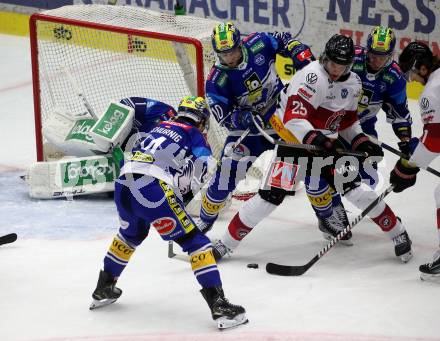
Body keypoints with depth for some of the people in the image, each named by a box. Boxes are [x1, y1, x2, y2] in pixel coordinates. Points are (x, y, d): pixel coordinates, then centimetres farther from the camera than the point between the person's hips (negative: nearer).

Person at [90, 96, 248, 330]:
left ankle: (103, 288, 45)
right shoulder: (194, 134, 13)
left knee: (131, 234, 36)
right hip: (152, 189, -7)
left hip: (122, 183, 7)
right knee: (194, 240, -2)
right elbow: (201, 170, -4)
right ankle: (218, 304, -13)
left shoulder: (159, 127, 29)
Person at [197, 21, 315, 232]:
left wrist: (302, 55, -13)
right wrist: (242, 119, -39)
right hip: (247, 127, -1)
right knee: (227, 171, -9)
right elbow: (224, 117, -19)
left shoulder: (259, 43, -17)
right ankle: (206, 219, 14)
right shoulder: (216, 81, -20)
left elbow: (284, 40, 3)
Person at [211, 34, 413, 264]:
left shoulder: (353, 84, 3)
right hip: (293, 139, -5)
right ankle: (226, 243, -5)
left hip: (326, 142, 5)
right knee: (272, 193, -15)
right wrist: (316, 140, -38)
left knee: (351, 185, -10)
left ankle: (398, 233, 6)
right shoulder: (312, 76, -21)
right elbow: (293, 118, -29)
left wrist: (361, 142, 3)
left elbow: (348, 120, 17)